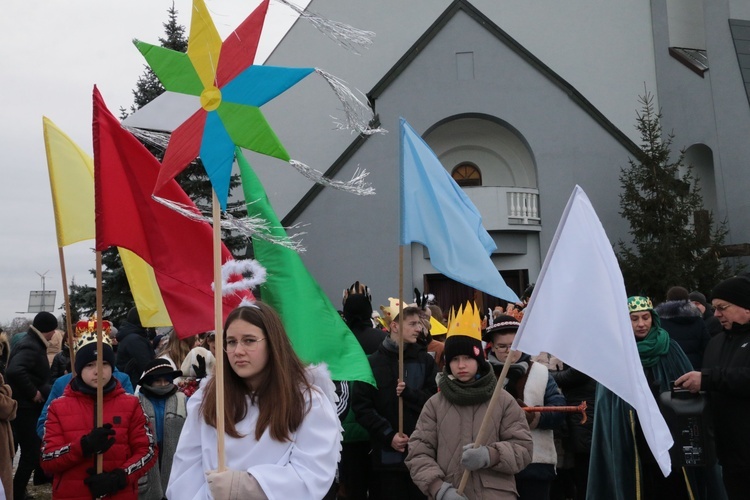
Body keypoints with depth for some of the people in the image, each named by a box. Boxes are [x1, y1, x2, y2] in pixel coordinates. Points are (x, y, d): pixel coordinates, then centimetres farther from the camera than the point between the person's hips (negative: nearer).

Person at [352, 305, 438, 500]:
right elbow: (361, 406, -4)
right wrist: (388, 435, -13)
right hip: (386, 453, -2)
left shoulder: (425, 361, 8)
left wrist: (409, 393, -15)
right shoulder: (371, 363, 1)